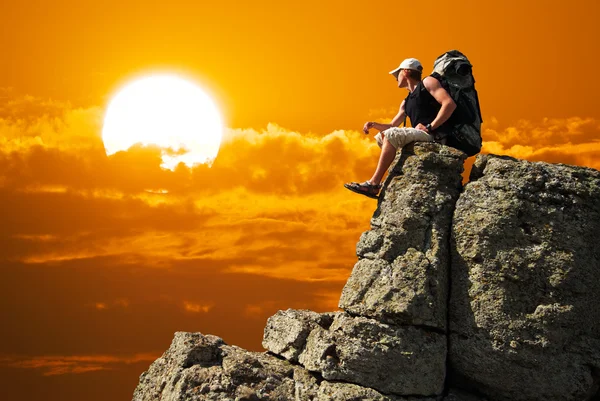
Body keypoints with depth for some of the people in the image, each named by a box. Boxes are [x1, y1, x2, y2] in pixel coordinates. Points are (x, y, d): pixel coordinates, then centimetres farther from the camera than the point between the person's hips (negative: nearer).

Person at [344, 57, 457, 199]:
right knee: (381, 137, 12)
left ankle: (373, 184, -26)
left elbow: (450, 104, -14)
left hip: (435, 137, -9)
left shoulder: (428, 83, 1)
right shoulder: (406, 102, 24)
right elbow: (391, 126, 24)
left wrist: (430, 127, -19)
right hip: (420, 138, 9)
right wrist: (374, 125, 4)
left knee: (391, 135, -23)